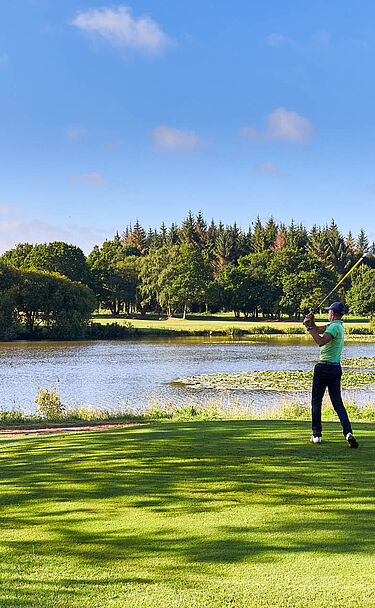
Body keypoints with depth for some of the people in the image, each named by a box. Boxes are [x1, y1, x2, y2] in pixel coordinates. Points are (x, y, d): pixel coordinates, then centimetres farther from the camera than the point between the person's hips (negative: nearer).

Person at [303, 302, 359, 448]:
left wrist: (310, 327, -23)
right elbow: (318, 330, 21)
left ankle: (316, 435, 9)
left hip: (324, 367, -8)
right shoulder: (339, 326, 14)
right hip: (336, 368, 8)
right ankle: (348, 432, -14)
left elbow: (321, 342, -29)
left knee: (316, 401, 6)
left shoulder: (334, 327, -15)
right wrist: (312, 322, 3)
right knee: (338, 402, 3)